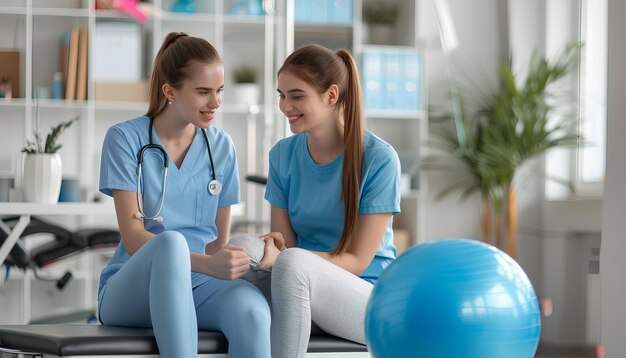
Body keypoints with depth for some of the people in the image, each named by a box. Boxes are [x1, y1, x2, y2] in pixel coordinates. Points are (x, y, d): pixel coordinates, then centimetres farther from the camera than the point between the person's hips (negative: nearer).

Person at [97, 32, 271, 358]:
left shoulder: (221, 146, 12)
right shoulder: (126, 138, -2)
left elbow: (219, 241, 14)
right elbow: (134, 239, -11)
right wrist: (206, 264, -26)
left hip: (197, 286, 3)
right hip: (129, 289, -3)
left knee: (253, 309, -34)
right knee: (171, 242, -39)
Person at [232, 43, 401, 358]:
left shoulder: (378, 159, -9)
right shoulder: (283, 154, 7)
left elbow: (357, 260, -10)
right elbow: (283, 242, 6)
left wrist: (282, 259, -26)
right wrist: (271, 248, -21)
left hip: (369, 298, -4)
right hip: (297, 288, 4)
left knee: (292, 264, -37)